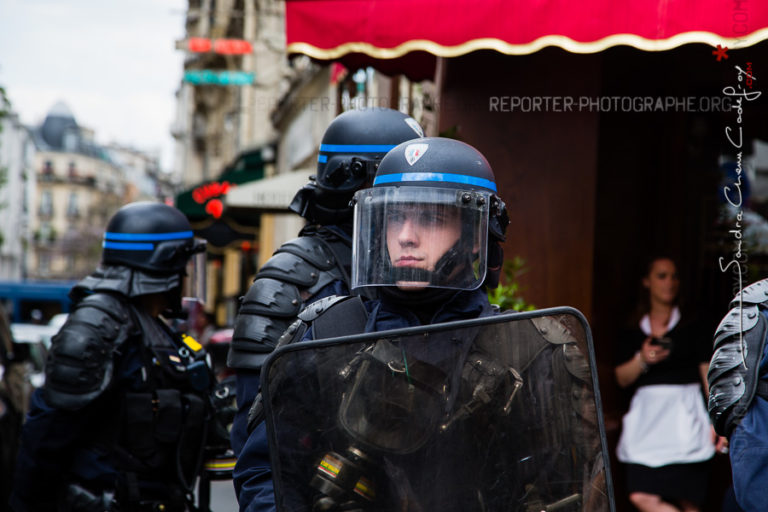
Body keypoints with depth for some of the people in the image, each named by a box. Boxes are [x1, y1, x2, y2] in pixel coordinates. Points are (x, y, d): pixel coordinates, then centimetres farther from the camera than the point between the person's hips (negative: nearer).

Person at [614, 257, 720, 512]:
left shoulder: (691, 329, 8)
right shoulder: (632, 335, 13)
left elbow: (710, 376, 6)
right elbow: (622, 378, 8)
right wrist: (642, 360, -11)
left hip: (684, 421, -2)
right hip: (647, 421, 2)